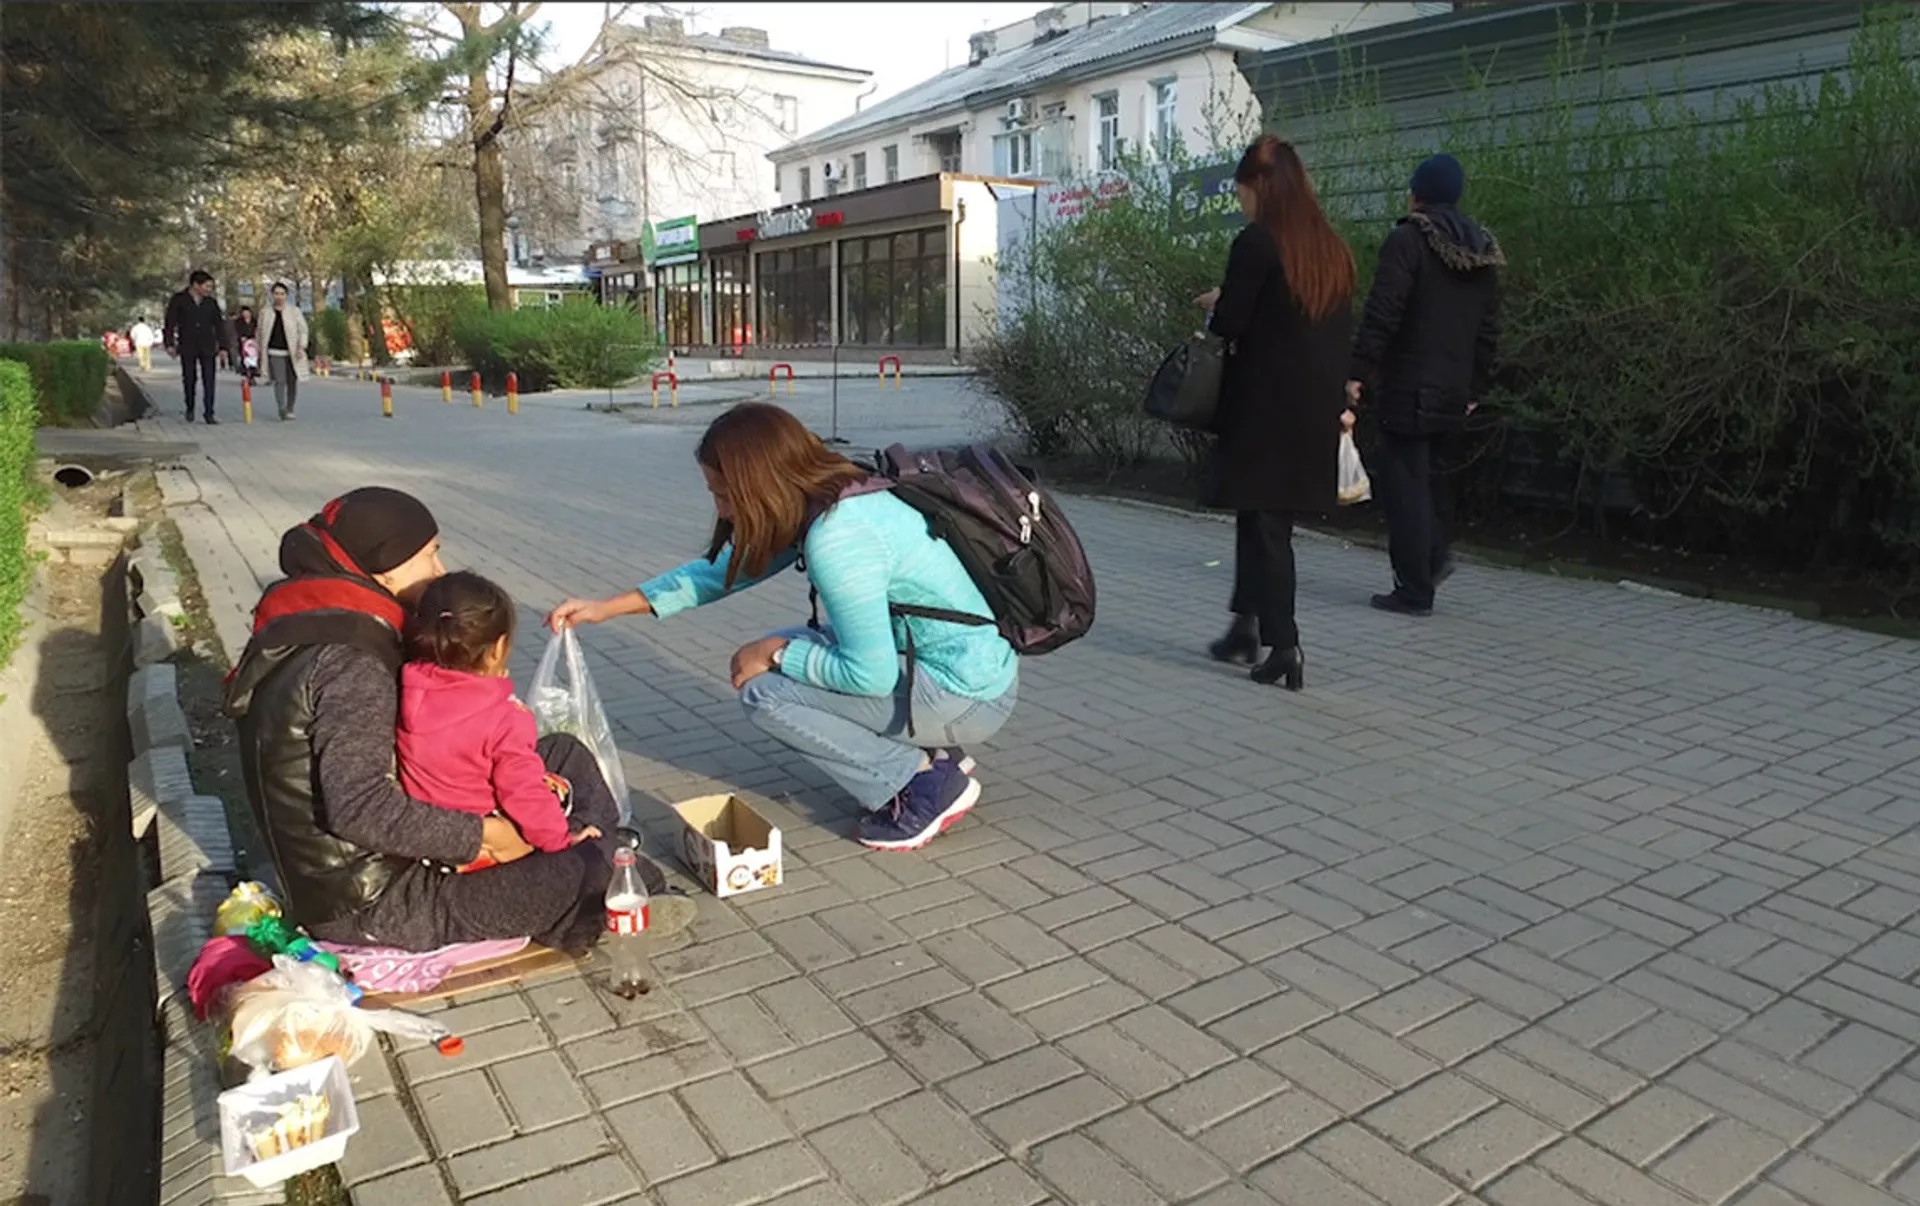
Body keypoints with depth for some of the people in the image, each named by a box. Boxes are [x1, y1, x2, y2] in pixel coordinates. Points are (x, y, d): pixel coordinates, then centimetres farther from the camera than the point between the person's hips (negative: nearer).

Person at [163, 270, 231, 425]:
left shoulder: (211, 303, 7)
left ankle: (209, 413, -5)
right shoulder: (179, 300, 0)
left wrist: (223, 347, 1)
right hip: (187, 348, -1)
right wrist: (170, 343, -6)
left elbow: (219, 325, 8)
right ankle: (190, 409, 26)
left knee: (209, 381, -7)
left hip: (208, 348, 1)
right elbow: (170, 322, 1)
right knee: (189, 380, 8)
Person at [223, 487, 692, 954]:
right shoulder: (351, 667, -25)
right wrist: (481, 835, -26)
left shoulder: (323, 634, 8)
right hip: (368, 906, -10)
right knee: (590, 873, -18)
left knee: (563, 755, 9)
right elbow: (358, 807, -36)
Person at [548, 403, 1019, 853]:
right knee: (781, 654, 13)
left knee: (763, 691, -11)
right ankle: (931, 751, 12)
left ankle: (924, 783, -4)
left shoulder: (836, 538, -26)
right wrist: (606, 607, 12)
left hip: (969, 695, -9)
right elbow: (718, 571, 13)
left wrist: (776, 653, -9)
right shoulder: (830, 497, 3)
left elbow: (870, 676, -24)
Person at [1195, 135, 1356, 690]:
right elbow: (1340, 329, 14)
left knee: (1263, 522, 1)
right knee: (1266, 517, 16)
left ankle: (1283, 646, 3)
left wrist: (1218, 304, 7)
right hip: (1317, 410, 7)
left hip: (1264, 408, -7)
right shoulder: (1333, 249, 11)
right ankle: (1247, 628, 23)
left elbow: (1231, 323, -13)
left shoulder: (1256, 243, -11)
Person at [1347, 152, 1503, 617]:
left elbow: (1382, 314, -17)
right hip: (1453, 393, 7)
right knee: (1417, 472, 24)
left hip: (1406, 387, -7)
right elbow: (1488, 330, 16)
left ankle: (1414, 592, 1)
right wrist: (1475, 387, 20)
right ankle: (1434, 553, 14)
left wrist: (1358, 372, -16)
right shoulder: (1483, 251, 14)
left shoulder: (1408, 239, -8)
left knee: (1403, 481, -1)